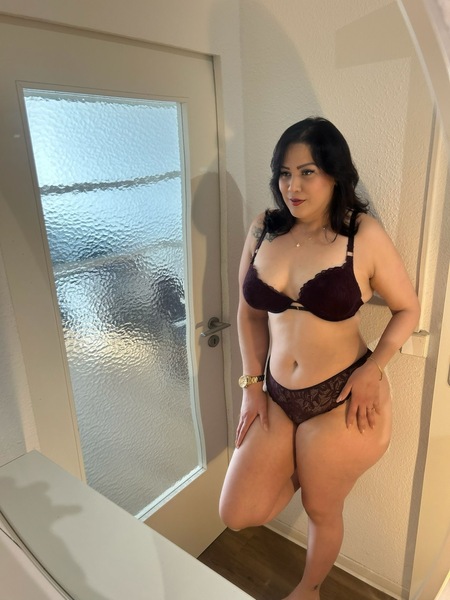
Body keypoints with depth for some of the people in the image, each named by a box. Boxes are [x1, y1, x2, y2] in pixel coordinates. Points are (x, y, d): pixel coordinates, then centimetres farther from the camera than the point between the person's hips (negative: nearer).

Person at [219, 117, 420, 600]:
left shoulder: (363, 235, -13)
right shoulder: (263, 231, -2)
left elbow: (408, 309, -1)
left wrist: (372, 369, -15)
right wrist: (252, 383, 2)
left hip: (340, 401, -4)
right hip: (276, 396, 4)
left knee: (321, 511, 18)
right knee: (238, 515, 9)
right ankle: (300, 470, 37)